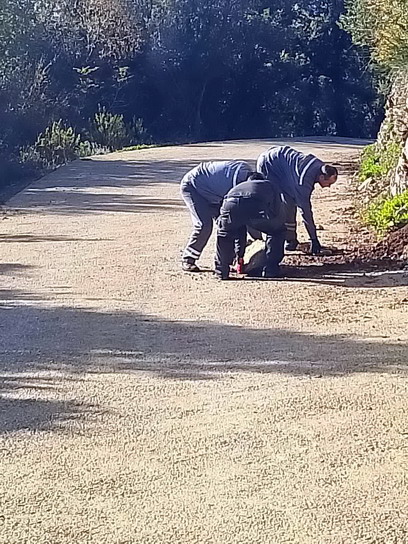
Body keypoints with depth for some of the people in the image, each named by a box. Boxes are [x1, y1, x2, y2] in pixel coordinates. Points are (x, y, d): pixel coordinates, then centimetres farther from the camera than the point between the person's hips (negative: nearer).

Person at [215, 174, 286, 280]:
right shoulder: (272, 187, 41)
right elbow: (281, 213, 38)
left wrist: (239, 255, 58)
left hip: (231, 205, 3)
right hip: (259, 208, -2)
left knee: (224, 233, 35)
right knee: (277, 231, 27)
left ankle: (221, 271, 31)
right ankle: (270, 270, 24)